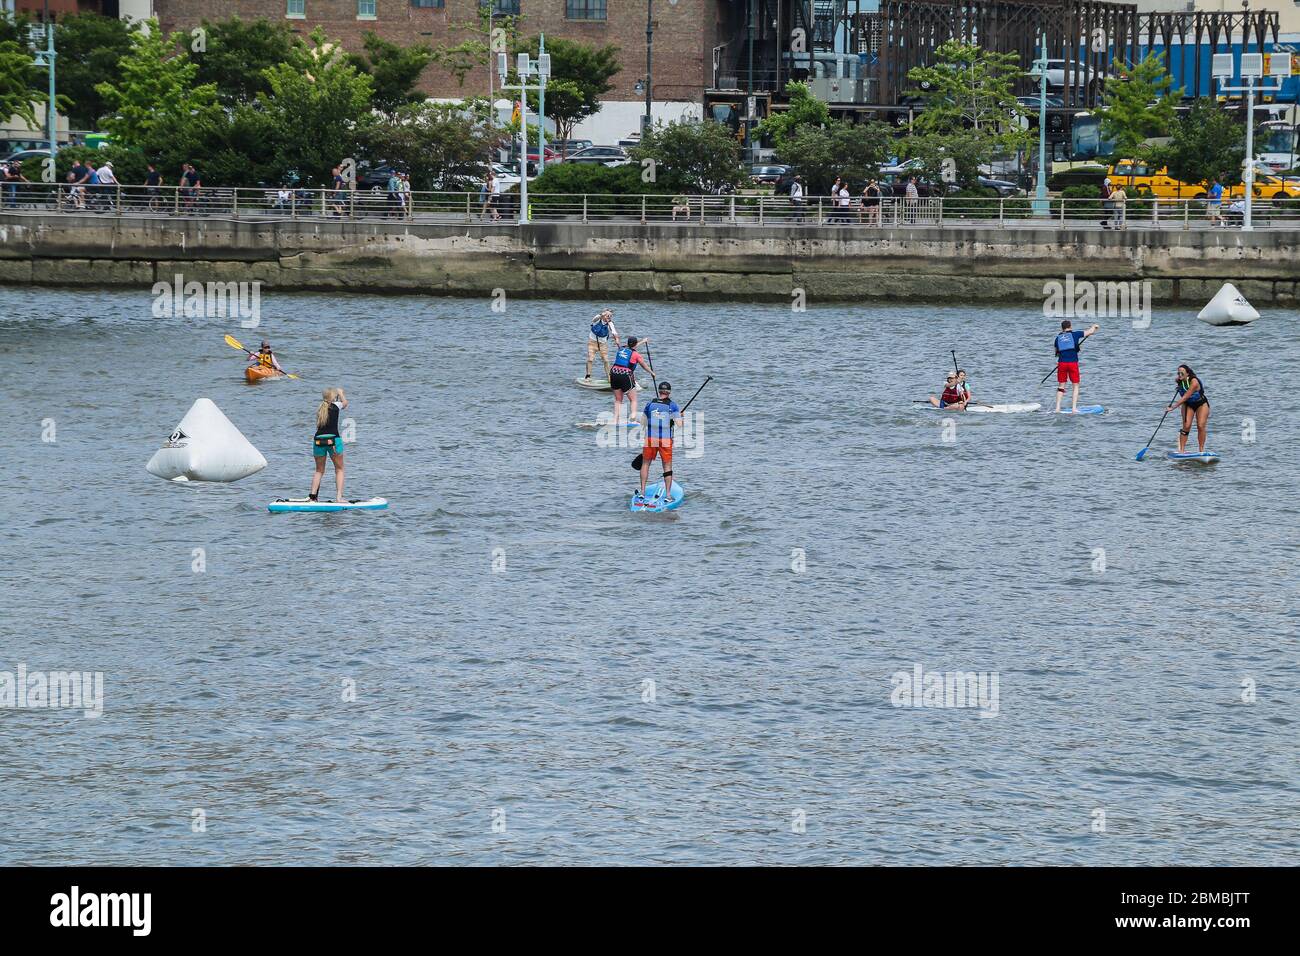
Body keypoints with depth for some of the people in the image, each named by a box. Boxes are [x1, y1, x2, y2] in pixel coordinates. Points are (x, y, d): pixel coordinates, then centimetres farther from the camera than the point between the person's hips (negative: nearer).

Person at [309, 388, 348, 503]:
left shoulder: (320, 410, 12)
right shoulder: (336, 406, 2)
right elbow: (345, 403, 23)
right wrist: (340, 393, 43)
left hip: (318, 440, 3)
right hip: (333, 439, -3)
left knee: (319, 471, 15)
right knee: (339, 469, 9)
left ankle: (312, 496, 4)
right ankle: (339, 497, -3)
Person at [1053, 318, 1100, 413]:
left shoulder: (1057, 338, 11)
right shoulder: (1074, 334, 2)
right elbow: (1090, 332, 7)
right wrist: (1094, 326, 29)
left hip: (1061, 363, 2)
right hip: (1073, 362, -2)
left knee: (1061, 386, 11)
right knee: (1076, 385, 8)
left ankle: (1057, 408, 4)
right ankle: (1074, 408, -1)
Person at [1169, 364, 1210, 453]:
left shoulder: (1194, 382, -31)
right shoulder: (1179, 381, -11)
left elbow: (1185, 397, -35)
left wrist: (1174, 407, -36)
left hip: (1201, 404, -5)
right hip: (1188, 405, 5)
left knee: (1200, 426, -14)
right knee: (1186, 426, -10)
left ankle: (1201, 450, -7)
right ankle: (1181, 450, -11)